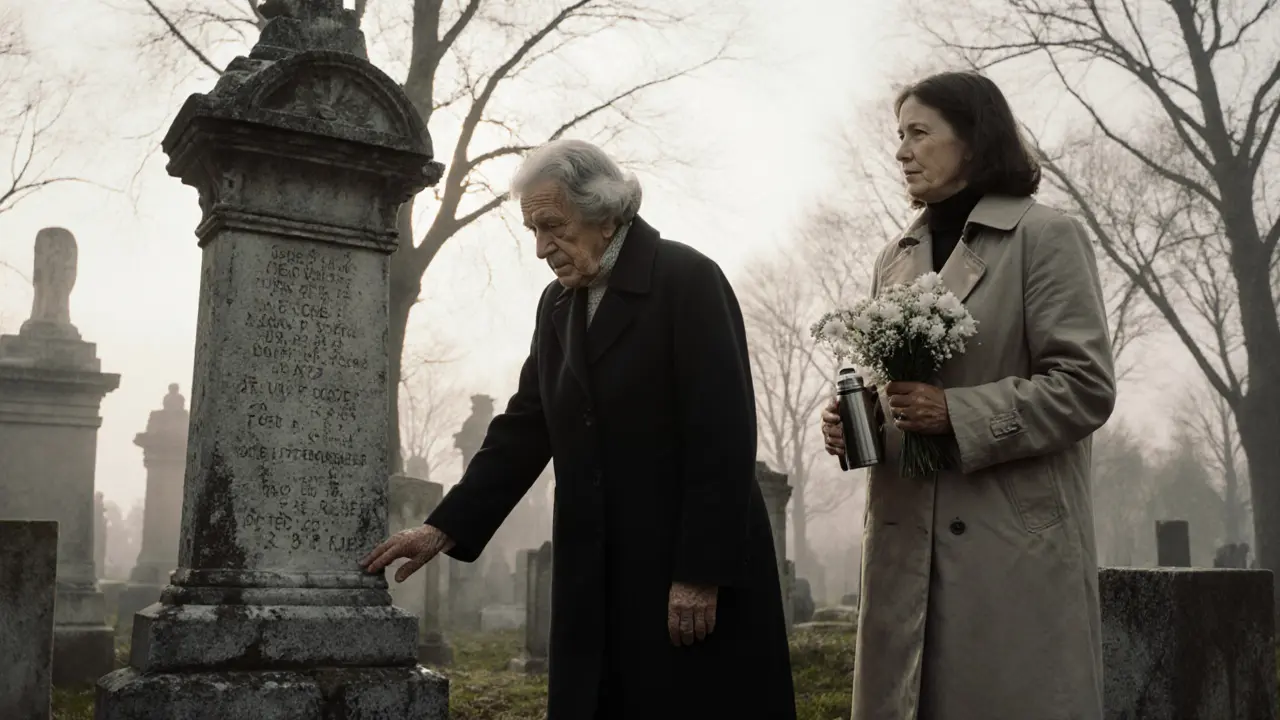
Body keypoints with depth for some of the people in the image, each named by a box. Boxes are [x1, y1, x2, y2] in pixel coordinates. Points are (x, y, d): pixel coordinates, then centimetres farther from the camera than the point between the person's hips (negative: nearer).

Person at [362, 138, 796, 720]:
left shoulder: (688, 280, -9)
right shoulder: (557, 305, 11)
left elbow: (724, 438, -15)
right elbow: (524, 429, 11)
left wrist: (701, 575, -17)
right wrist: (443, 530, 3)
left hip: (698, 570, -6)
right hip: (594, 584, 6)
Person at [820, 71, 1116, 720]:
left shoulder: (1044, 237, -2)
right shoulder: (895, 258, 17)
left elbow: (1085, 386, -9)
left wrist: (958, 415, -18)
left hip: (1014, 539, -5)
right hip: (903, 538, 6)